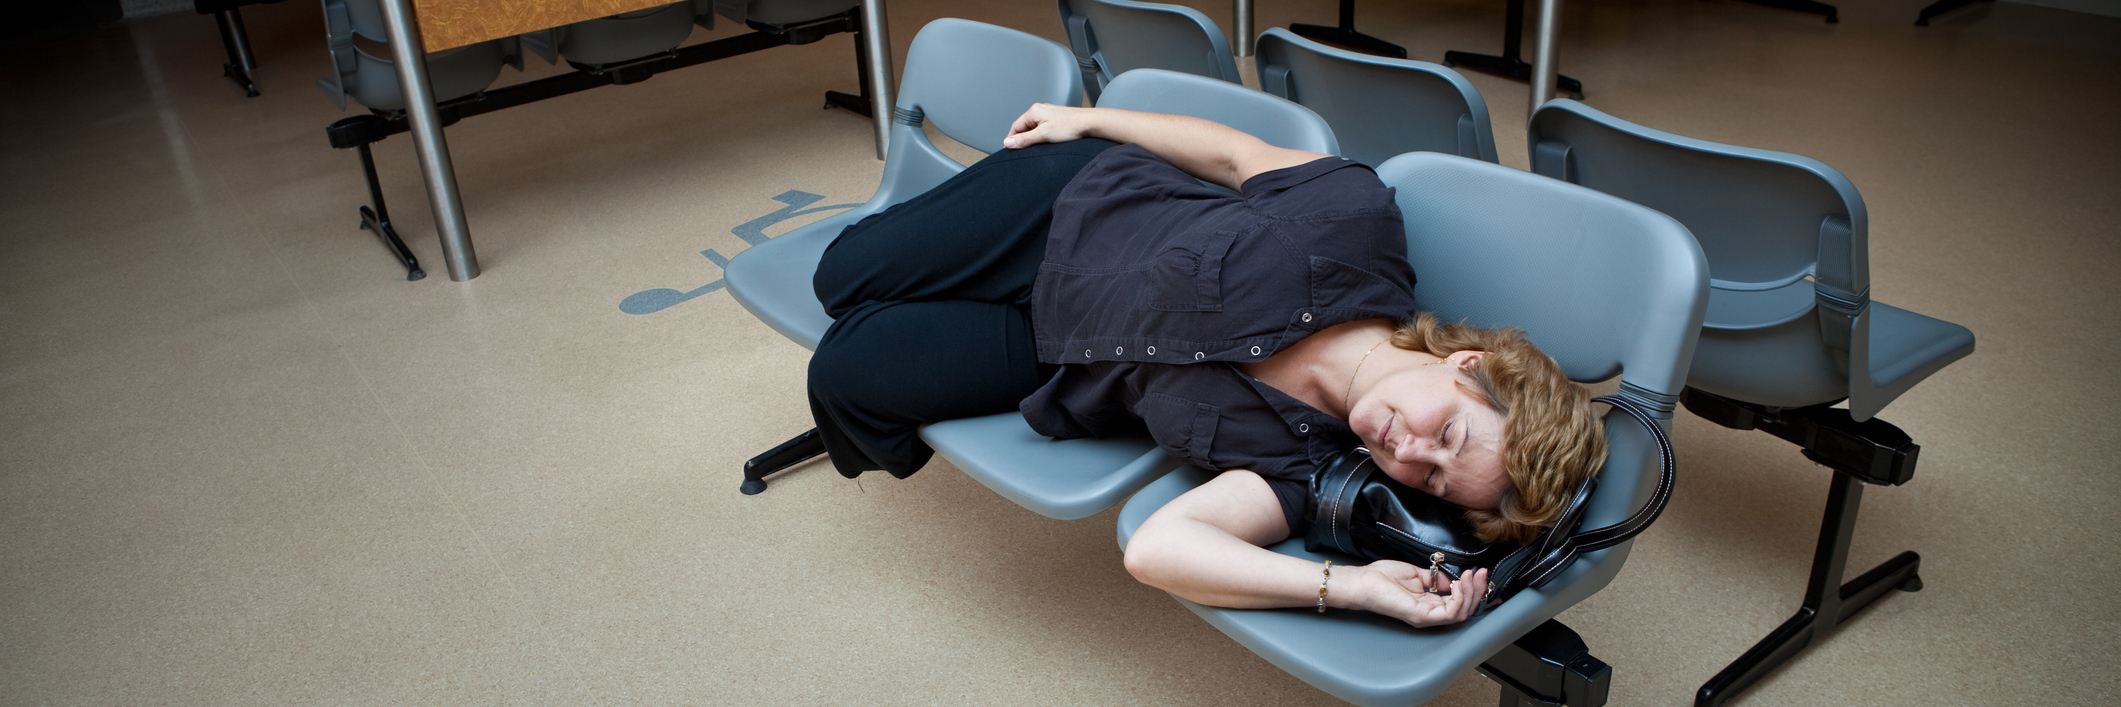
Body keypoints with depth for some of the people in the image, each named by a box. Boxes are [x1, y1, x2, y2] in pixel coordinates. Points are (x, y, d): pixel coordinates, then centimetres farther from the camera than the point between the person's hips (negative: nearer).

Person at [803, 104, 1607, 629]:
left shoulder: (1303, 462, -31)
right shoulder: (1357, 217, -31)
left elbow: (1155, 546, -39)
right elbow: (1236, 153, -14)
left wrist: (1356, 586, -46)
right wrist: (1091, 120, -3)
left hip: (1049, 359, 0)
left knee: (841, 372, 0)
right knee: (845, 275, 12)